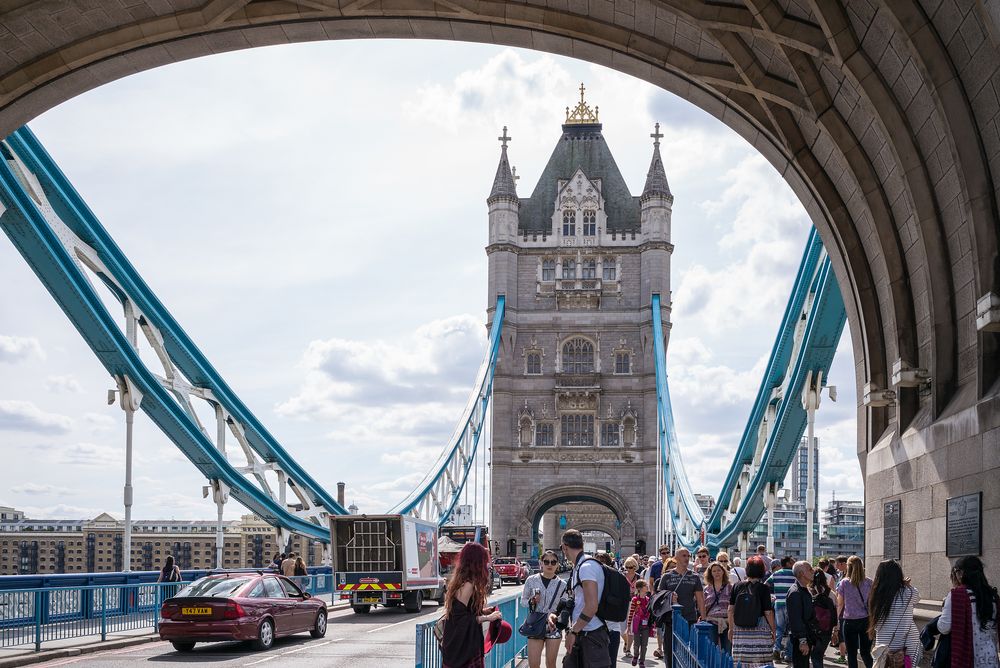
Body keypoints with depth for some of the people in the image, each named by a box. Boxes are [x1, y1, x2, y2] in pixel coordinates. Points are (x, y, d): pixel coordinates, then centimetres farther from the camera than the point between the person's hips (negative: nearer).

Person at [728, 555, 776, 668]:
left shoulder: (737, 586, 3)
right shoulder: (763, 588, -6)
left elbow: (731, 609, 5)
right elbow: (768, 612, -7)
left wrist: (731, 628, 16)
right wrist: (773, 630, 4)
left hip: (740, 629, 3)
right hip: (760, 629, -3)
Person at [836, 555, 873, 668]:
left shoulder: (844, 583, -6)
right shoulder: (868, 582, -1)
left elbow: (840, 604, 0)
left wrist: (837, 617, 13)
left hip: (849, 621, -2)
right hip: (866, 620, 2)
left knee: (851, 654, 6)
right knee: (866, 652, 10)